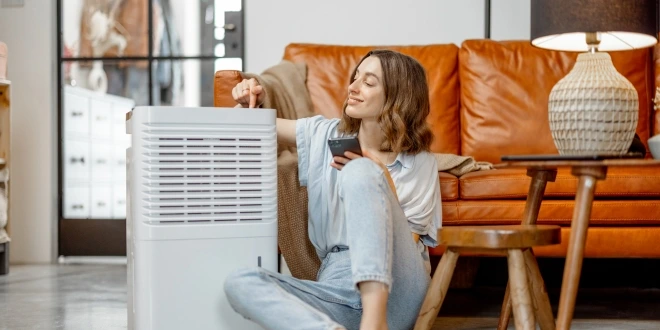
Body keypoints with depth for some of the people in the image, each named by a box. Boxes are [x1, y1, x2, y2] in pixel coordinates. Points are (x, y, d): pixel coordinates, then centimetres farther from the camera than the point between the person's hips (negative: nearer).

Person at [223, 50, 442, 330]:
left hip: (396, 292, -3)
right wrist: (249, 104, 2)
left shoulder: (421, 163, 8)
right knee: (239, 282, -25)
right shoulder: (326, 134, 16)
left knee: (360, 170, -27)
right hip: (339, 290, 3)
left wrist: (381, 182, -8)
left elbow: (408, 242, 2)